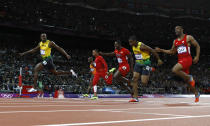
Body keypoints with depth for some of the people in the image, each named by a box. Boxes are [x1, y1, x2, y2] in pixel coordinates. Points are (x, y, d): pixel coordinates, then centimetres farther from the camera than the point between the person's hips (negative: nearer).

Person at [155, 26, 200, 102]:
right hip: (180, 60, 7)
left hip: (187, 59, -7)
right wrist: (161, 50, 14)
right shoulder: (175, 41, 15)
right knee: (186, 79, 10)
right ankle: (196, 94, 24)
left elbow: (197, 46, 2)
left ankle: (189, 77, -11)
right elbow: (172, 52, 23)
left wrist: (197, 57, -8)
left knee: (175, 70, -29)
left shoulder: (188, 38, -2)